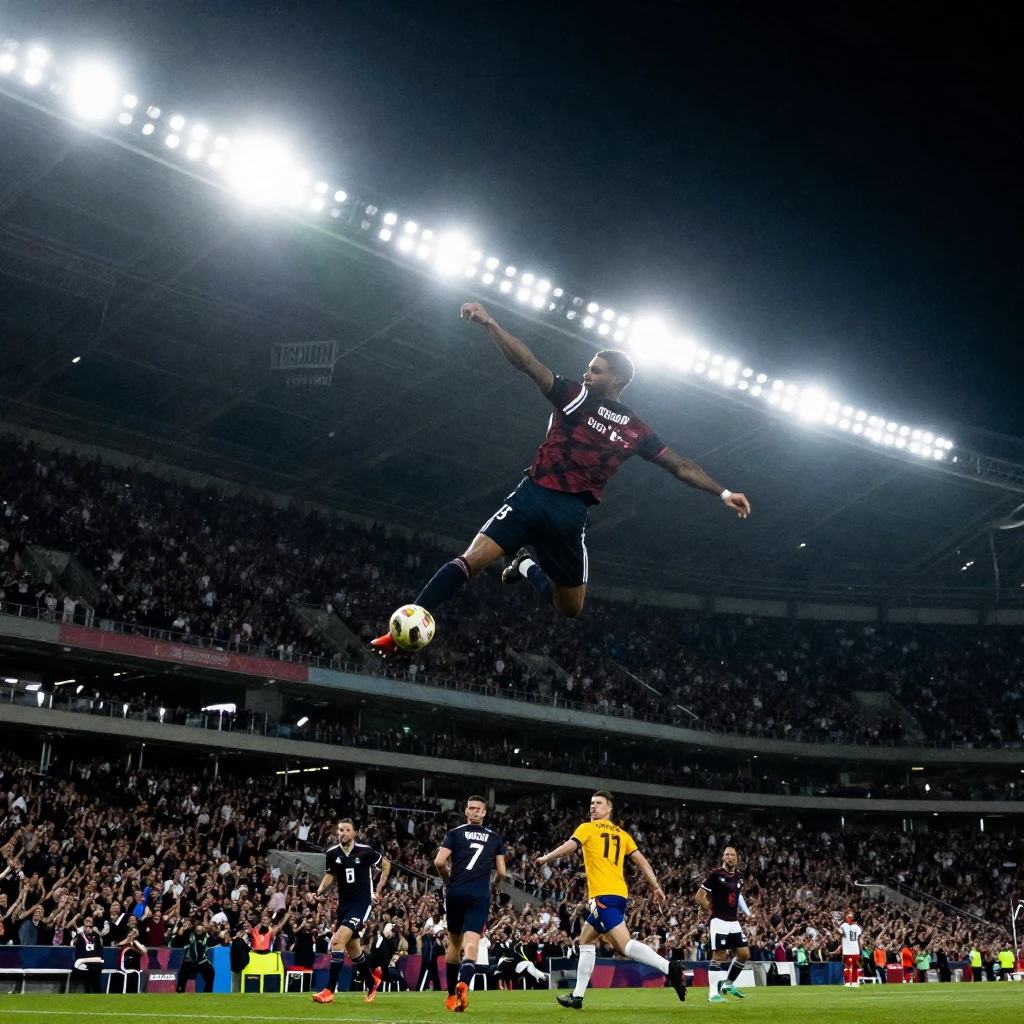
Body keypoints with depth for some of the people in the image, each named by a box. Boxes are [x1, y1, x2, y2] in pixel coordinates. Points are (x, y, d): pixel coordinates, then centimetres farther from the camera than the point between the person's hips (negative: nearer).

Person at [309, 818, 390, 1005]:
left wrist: (378, 890, 2)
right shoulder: (332, 853, -4)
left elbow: (386, 865, 4)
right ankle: (372, 982, 42)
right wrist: (318, 893, -4)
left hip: (362, 903, -5)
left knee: (338, 941, -21)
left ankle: (329, 991, -16)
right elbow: (330, 875, 13)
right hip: (344, 904, 5)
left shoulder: (365, 851, -13)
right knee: (353, 948, 16)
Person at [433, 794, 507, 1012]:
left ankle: (452, 994, 22)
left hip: (456, 893, 0)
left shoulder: (454, 833, 6)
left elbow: (439, 861, -7)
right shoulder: (494, 837, 12)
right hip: (480, 896, 0)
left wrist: (448, 880, 11)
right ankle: (463, 984, -37)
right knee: (472, 944, -10)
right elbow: (501, 873, 10)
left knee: (454, 942, 16)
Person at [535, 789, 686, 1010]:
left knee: (625, 945, -17)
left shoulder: (588, 828, 2)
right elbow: (641, 860, 14)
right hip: (619, 894, 8)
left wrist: (545, 859, 9)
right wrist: (655, 887, 15)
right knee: (586, 939, 18)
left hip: (604, 894, -8)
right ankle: (577, 995, 19)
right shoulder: (622, 834, 19)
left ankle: (669, 967, -33)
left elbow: (568, 848, -7)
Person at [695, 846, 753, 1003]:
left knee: (744, 954, 5)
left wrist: (747, 912, 16)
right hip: (720, 921, -7)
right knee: (719, 957, -8)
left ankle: (728, 984, 21)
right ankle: (713, 993, -3)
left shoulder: (739, 876, 10)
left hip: (734, 922, 7)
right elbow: (698, 896, -8)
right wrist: (711, 911, -5)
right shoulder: (716, 874, -11)